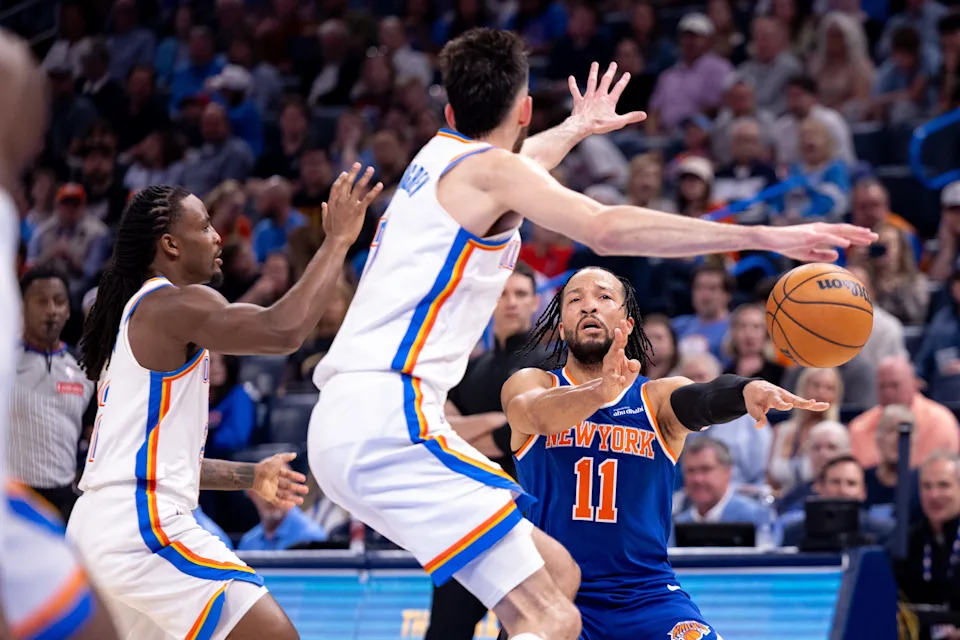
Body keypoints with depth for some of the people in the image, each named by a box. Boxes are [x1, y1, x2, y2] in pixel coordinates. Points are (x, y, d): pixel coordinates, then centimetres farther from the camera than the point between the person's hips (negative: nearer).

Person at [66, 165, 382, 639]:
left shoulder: (136, 314, 24)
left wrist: (249, 477, 27)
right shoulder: (175, 304, -7)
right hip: (142, 528, -10)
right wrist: (337, 242, -13)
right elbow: (282, 331, -22)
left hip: (93, 527, 10)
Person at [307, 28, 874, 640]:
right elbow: (607, 229, -22)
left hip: (348, 421, 10)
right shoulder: (487, 168, -5)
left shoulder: (441, 156, 22)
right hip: (387, 421, -10)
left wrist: (576, 128, 67)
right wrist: (762, 236, -23)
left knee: (557, 573, 15)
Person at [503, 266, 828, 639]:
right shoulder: (531, 384, 1)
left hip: (647, 593, 2)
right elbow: (538, 413, -22)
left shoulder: (658, 397, 4)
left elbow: (700, 399, -19)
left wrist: (747, 390, -43)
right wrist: (601, 390, -44)